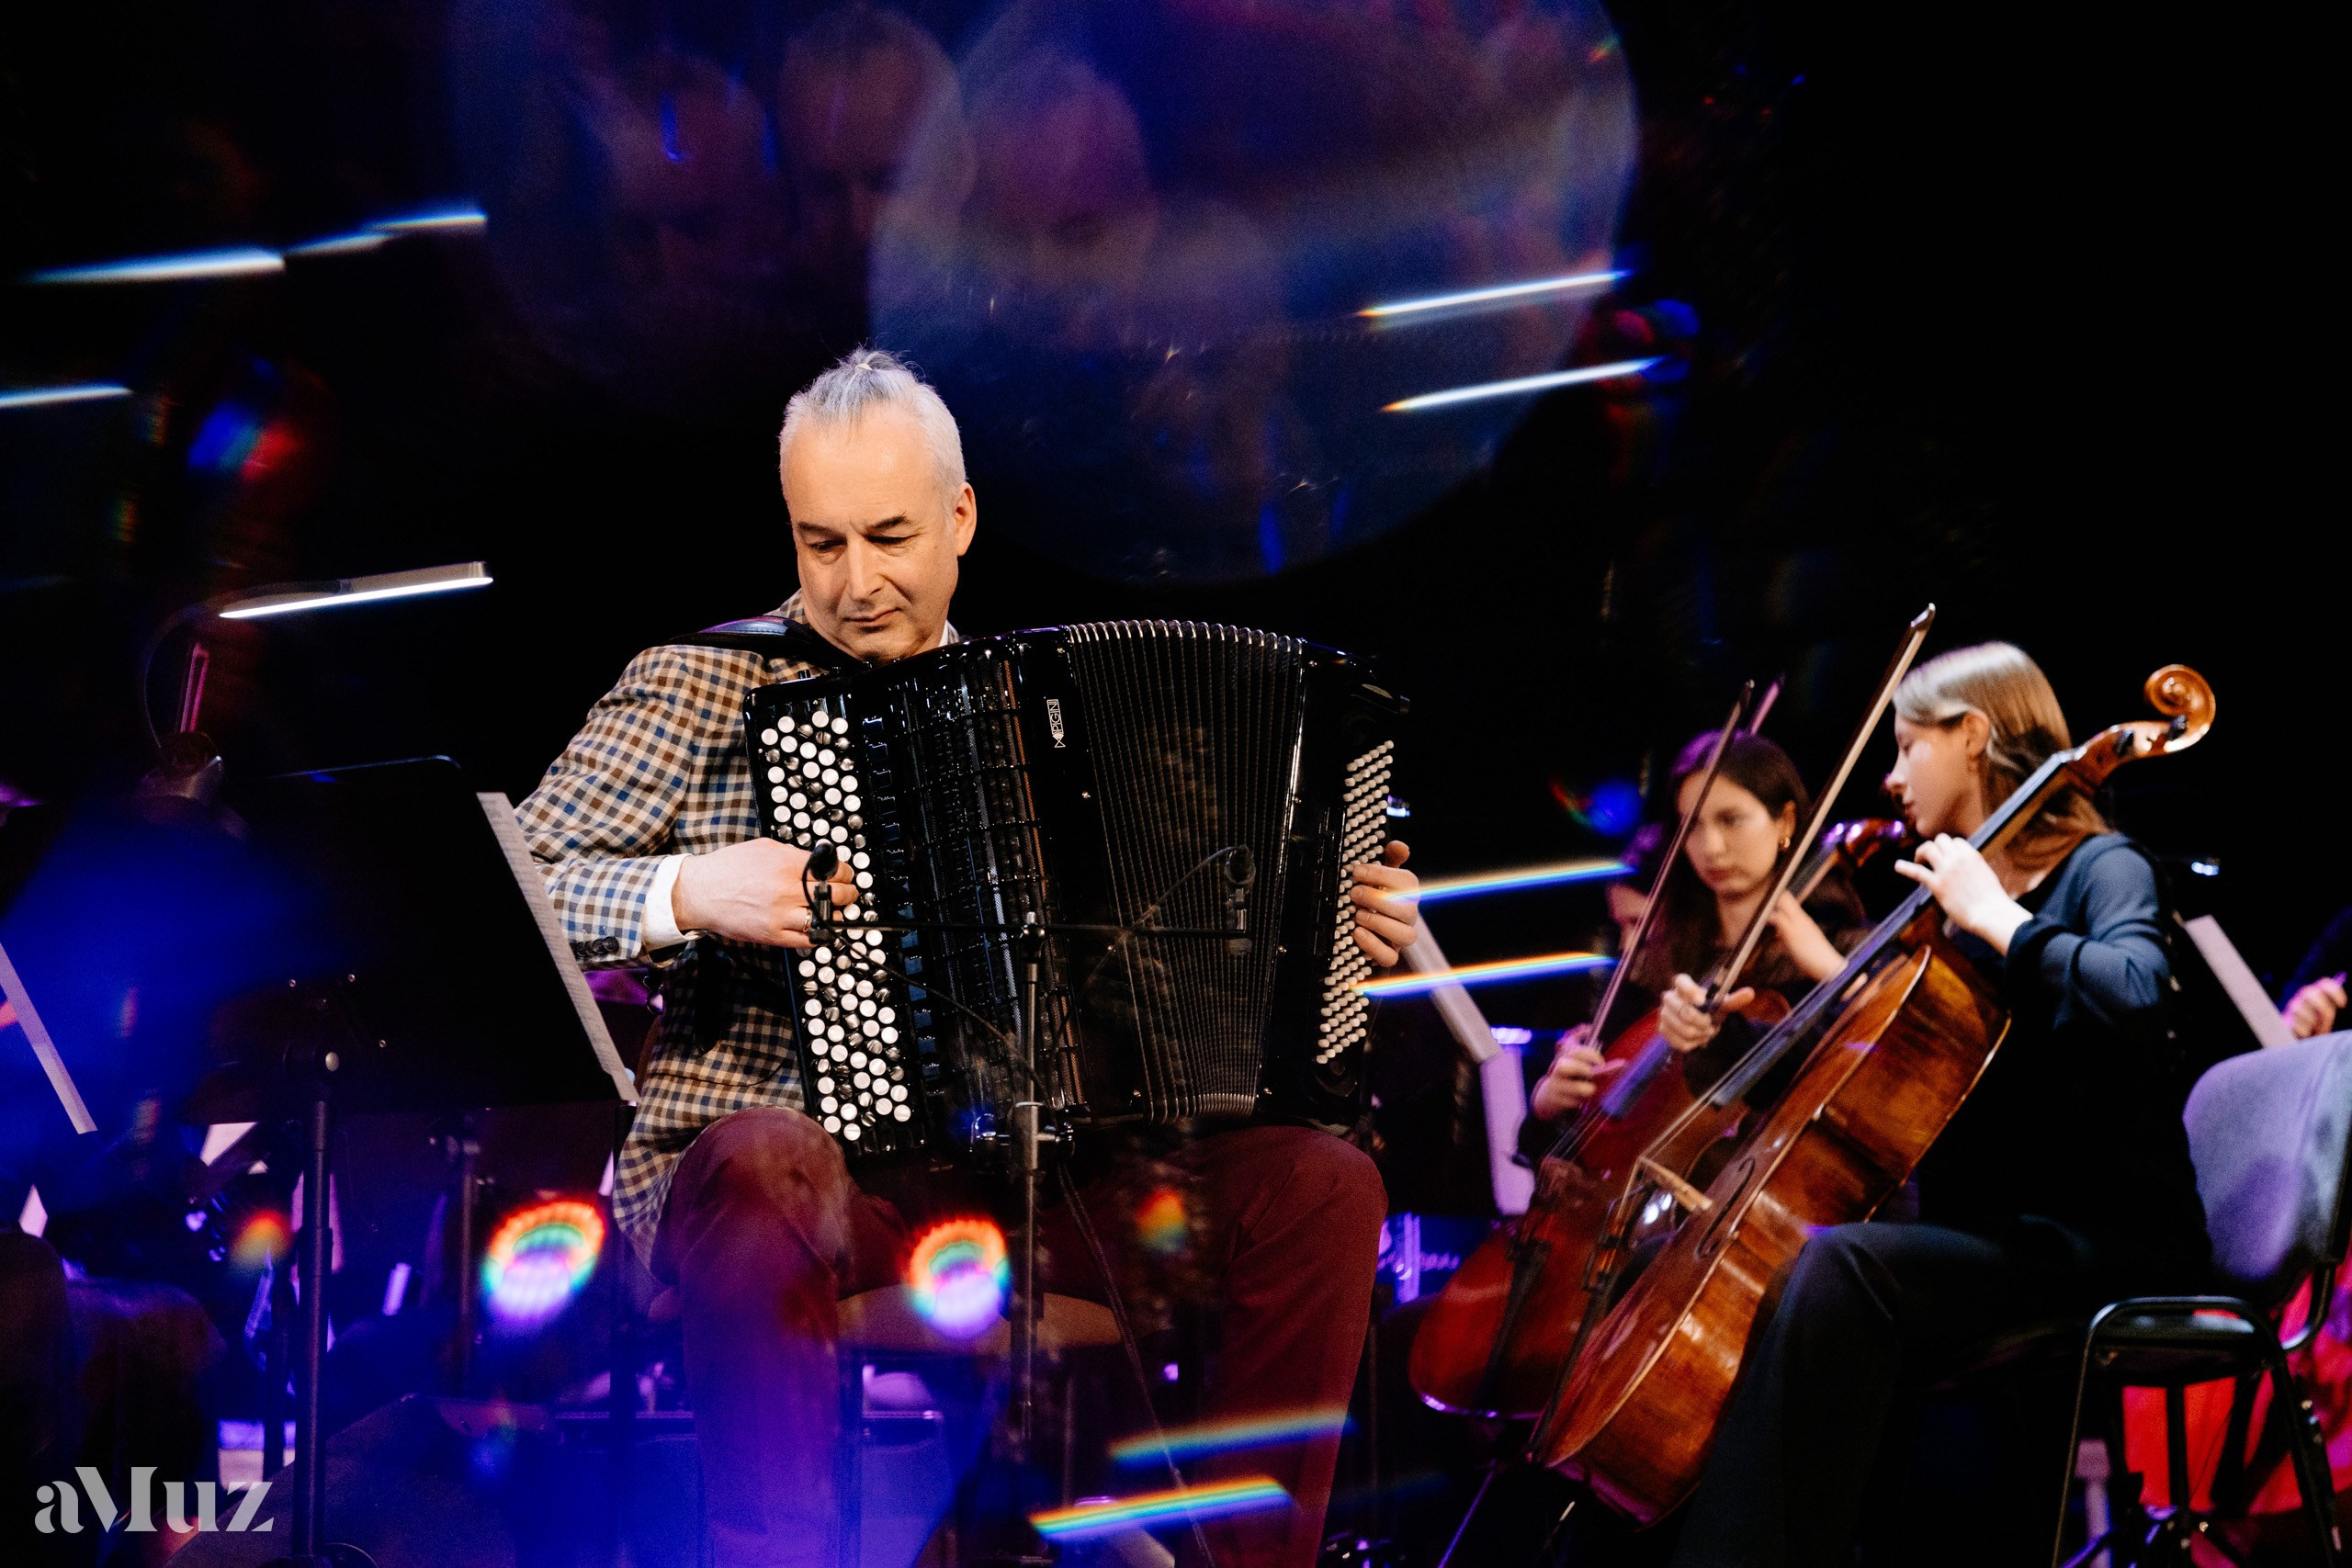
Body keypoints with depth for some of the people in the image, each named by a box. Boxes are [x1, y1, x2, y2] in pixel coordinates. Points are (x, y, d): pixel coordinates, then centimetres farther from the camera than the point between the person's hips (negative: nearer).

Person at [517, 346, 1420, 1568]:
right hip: (788, 1165, -4)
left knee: (1322, 1182, -14)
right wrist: (687, 893, -20)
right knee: (768, 1165, -40)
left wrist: (1345, 931, 10)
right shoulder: (699, 687, 1)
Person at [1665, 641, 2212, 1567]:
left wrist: (1994, 917, -18)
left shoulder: (2099, 869, -3)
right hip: (1997, 1240, 9)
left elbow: (2132, 995, -28)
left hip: (2113, 1249, -9)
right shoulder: (1956, 891, 19)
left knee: (1840, 1266, -31)